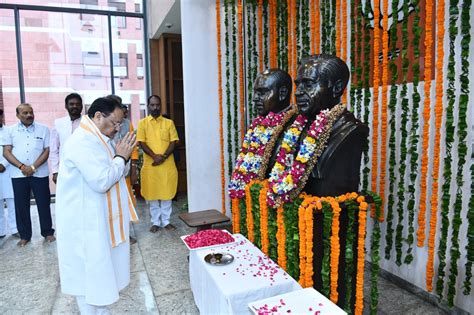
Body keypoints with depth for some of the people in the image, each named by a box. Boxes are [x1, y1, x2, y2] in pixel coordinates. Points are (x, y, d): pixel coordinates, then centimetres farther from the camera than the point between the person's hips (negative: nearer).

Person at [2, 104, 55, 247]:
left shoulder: (43, 129, 2)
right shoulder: (10, 130, 6)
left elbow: (47, 150, -2)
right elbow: (6, 152, 1)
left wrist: (33, 167, -12)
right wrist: (22, 167, -12)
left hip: (40, 173, -1)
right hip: (18, 174, 2)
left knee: (43, 204, 4)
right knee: (21, 205, 8)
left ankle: (48, 232, 18)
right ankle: (25, 235, 21)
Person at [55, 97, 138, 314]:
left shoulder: (100, 139, 10)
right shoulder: (82, 141, -21)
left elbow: (119, 173, 15)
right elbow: (102, 181, -28)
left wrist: (123, 156, -3)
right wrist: (121, 157, -17)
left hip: (97, 219, 10)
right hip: (85, 222, -10)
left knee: (99, 273, 21)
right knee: (90, 274, 5)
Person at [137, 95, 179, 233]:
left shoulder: (169, 122, 7)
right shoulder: (143, 123, 4)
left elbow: (173, 141, 1)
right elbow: (141, 142, -4)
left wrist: (164, 156, -14)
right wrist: (154, 156, -18)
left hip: (167, 164, 1)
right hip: (150, 165, -1)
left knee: (167, 193, 7)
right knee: (152, 194, 7)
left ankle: (166, 221, 20)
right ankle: (155, 222, 20)